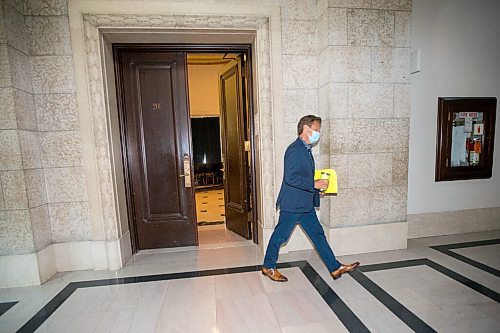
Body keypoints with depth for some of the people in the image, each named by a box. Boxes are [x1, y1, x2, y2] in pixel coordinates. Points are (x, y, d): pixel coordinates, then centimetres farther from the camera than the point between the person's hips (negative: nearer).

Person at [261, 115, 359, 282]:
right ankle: (268, 267, 25)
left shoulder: (305, 149, 14)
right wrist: (314, 184, -21)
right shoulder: (294, 149, -18)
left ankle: (335, 268, 26)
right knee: (280, 235, 6)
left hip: (306, 204, 10)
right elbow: (290, 177, -27)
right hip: (292, 204, -9)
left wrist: (315, 190, 16)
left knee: (318, 234, 14)